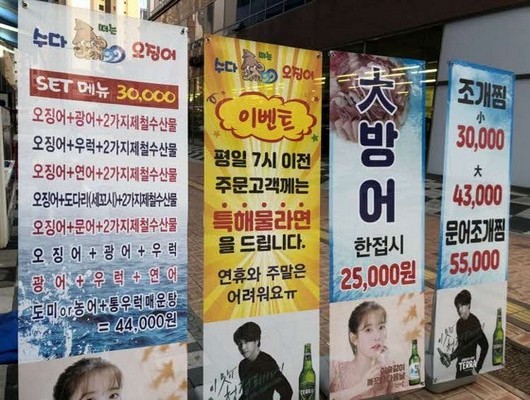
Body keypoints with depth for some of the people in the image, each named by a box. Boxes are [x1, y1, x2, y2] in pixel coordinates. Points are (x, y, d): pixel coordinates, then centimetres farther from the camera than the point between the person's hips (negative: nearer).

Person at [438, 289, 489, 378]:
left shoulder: (474, 322, -12)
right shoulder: (459, 323, 9)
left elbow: (484, 346, -12)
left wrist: (477, 368, -10)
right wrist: (450, 357, 6)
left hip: (470, 367, -6)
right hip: (460, 367, 6)